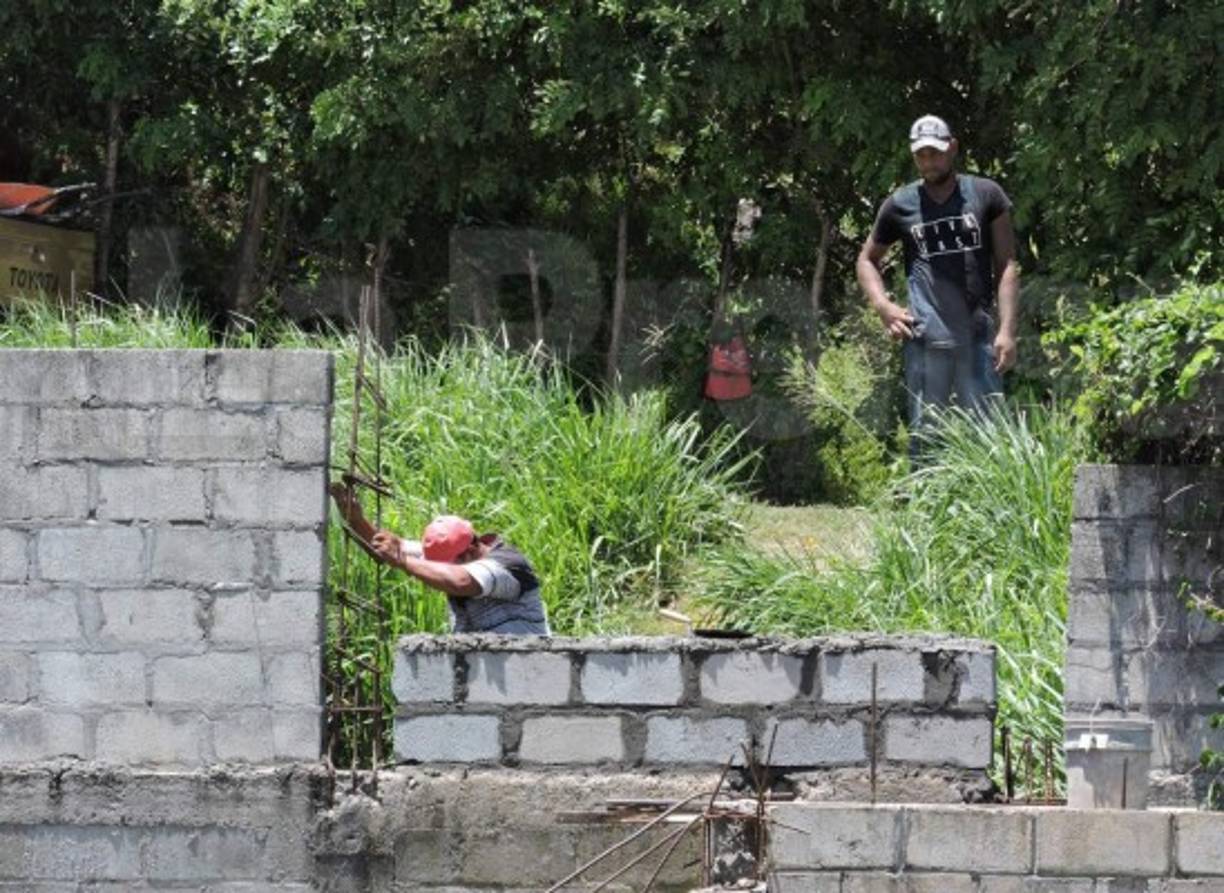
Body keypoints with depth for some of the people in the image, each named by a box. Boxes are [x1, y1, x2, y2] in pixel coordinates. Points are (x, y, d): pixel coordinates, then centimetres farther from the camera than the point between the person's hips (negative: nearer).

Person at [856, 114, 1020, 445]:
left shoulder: (986, 195, 7)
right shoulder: (900, 206, 9)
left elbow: (1007, 266, 5)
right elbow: (867, 259, 22)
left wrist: (1007, 330, -5)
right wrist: (882, 305, 3)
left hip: (979, 334, 0)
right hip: (926, 337, 0)